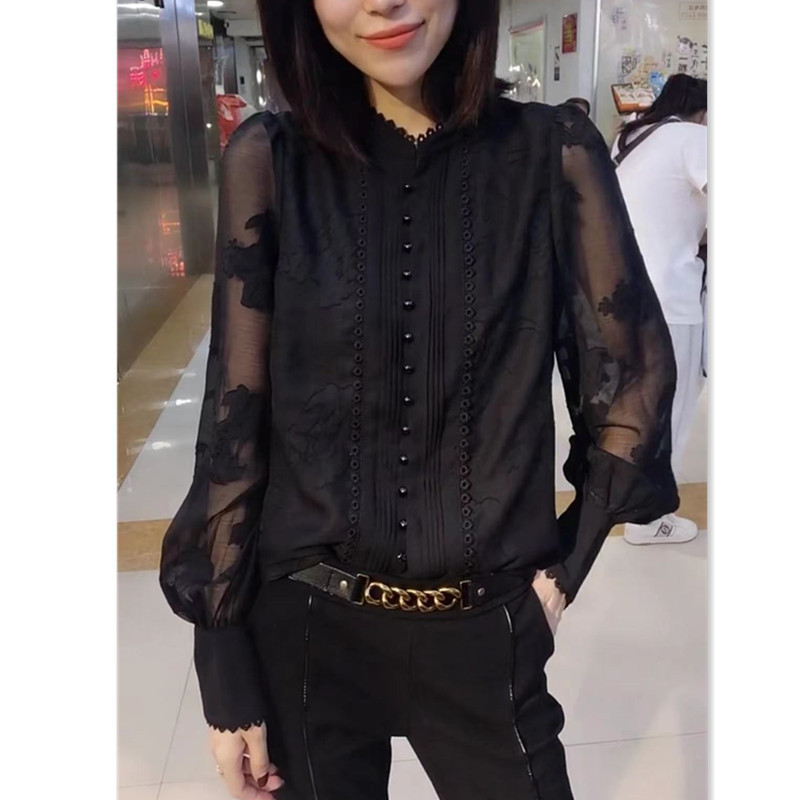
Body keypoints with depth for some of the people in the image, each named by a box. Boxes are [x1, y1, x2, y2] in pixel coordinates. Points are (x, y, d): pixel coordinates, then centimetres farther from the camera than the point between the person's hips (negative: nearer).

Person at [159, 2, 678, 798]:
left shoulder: (554, 152, -7)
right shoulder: (268, 160, -7)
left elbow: (631, 391, 0)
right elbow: (234, 421, -7)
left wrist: (564, 569, 2)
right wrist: (223, 670, -5)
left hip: (484, 633, 0)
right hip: (301, 630, 1)